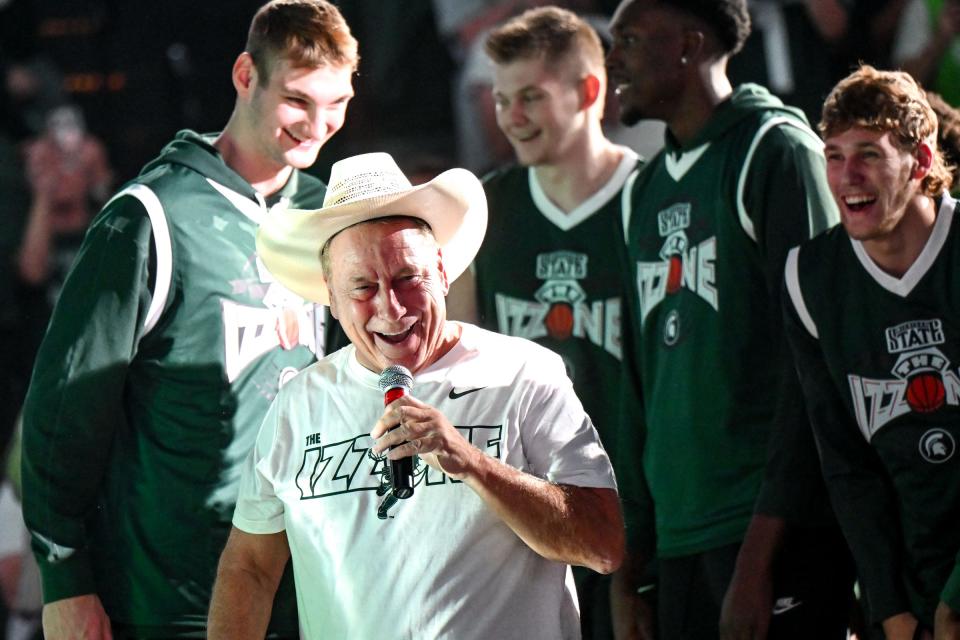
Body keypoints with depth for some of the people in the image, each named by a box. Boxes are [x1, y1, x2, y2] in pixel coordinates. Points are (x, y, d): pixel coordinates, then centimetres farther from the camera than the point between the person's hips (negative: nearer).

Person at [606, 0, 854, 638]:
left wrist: (758, 555, -16)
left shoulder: (777, 151, -4)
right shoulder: (649, 190, 19)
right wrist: (627, 571, 15)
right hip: (681, 539, 7)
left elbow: (811, 367, -11)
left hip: (776, 533, -7)